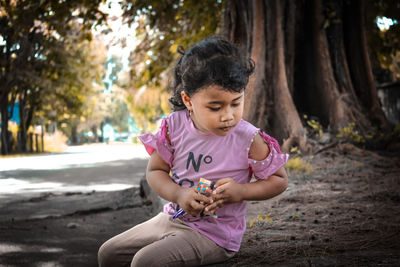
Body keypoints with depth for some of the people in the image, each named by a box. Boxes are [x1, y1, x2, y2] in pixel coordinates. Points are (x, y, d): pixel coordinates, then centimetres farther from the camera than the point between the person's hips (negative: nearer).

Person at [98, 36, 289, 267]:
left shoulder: (248, 139, -18)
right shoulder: (175, 126, -8)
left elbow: (279, 180, -6)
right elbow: (155, 171, 2)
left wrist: (241, 191, -23)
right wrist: (178, 194, -18)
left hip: (215, 234, -5)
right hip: (172, 219, 6)